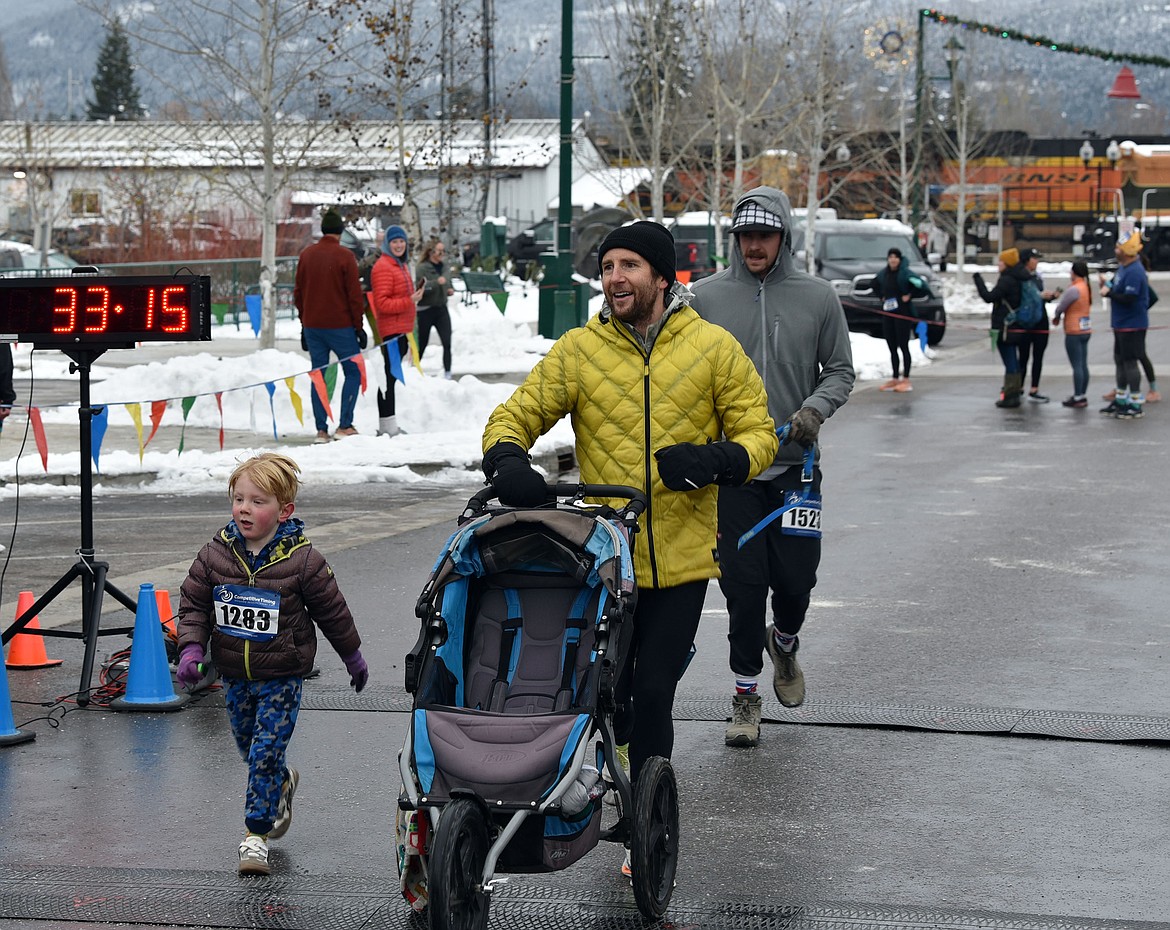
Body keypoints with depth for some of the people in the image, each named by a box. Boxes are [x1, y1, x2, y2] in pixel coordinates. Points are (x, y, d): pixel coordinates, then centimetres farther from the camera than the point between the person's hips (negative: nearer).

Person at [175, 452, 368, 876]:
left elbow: (332, 610, -2)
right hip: (234, 674, 4)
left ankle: (256, 833, 1)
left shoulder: (302, 560, -14)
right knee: (248, 748, 18)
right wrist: (191, 649, -12)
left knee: (266, 752, -8)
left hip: (281, 676, -4)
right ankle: (282, 783, 48)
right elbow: (193, 604, 3)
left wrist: (353, 657, 9)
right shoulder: (215, 554, -6)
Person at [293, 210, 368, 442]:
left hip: (312, 326, 5)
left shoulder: (306, 255, 6)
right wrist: (359, 326, -2)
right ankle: (344, 425, -3)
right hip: (340, 326, -5)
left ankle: (321, 429, 3)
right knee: (353, 372, 5)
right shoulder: (344, 256, -9)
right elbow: (354, 294, -10)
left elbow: (298, 292, 11)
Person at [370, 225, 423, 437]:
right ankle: (387, 425, -8)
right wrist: (409, 301, -24)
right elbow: (382, 304, -20)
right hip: (391, 330, -10)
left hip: (401, 329, 10)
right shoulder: (383, 267, -13)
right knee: (390, 375, -9)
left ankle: (389, 424, 19)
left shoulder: (401, 265, 18)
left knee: (393, 375, 14)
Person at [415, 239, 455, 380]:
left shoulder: (443, 267, 10)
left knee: (447, 342, -7)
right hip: (426, 310, -5)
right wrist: (436, 282, -33)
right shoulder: (422, 268, -9)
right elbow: (421, 287, -21)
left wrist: (450, 290, 4)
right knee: (422, 343, 5)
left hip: (441, 309, 5)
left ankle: (447, 372, -4)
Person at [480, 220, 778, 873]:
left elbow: (760, 434, 3)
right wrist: (507, 459, -18)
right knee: (609, 696, 10)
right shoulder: (578, 350, 2)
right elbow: (516, 415, 5)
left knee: (652, 698, -2)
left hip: (679, 559, -1)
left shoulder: (714, 348, 1)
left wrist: (719, 461, -18)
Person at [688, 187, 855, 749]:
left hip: (795, 464, 1)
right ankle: (745, 692, 12)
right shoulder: (706, 296, 3)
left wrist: (815, 409, -10)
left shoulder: (817, 297, 4)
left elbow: (840, 370, 8)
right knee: (743, 583, -1)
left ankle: (784, 641, 35)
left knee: (796, 577, 1)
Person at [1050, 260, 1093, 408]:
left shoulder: (1074, 289, -17)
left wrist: (1056, 317, 11)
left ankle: (1078, 397, -5)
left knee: (1076, 365, -6)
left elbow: (1061, 307, -11)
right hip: (1086, 330, 9)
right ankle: (1082, 395, 16)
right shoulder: (1087, 288, 9)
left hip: (1074, 331, -9)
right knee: (1083, 365, 11)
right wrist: (1059, 316, 7)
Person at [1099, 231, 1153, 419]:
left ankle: (1135, 405, 2)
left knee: (1130, 362, -5)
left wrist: (1109, 293, -18)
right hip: (1121, 324, 10)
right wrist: (1107, 283, 1)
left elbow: (1129, 298, -28)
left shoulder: (1134, 272, -23)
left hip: (1132, 324, -10)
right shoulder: (1122, 267, 8)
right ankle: (1121, 399, 30)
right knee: (1120, 360, 18)